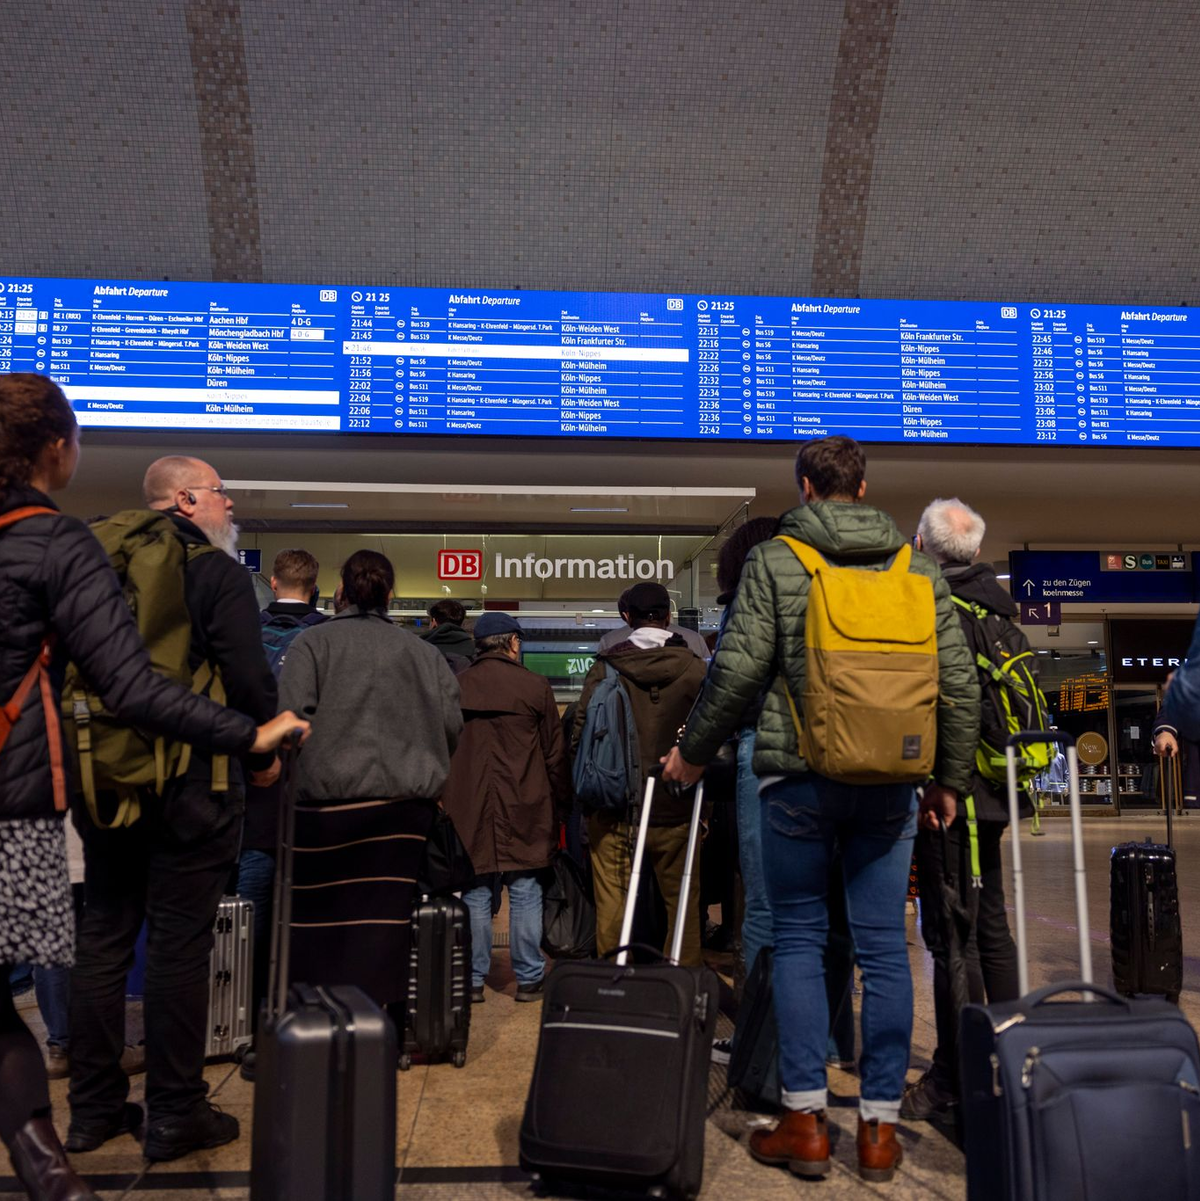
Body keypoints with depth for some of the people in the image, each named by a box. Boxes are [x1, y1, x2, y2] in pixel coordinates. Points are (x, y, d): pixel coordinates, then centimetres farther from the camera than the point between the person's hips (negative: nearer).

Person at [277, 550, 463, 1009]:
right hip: (406, 806, 3)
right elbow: (452, 726, 8)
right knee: (385, 920, 5)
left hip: (329, 802, -2)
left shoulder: (313, 642, 0)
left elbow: (291, 716, -10)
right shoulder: (423, 652, 9)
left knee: (320, 919, 7)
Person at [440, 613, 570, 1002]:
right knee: (525, 894, 6)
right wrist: (561, 802, 10)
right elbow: (555, 753, 1)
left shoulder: (454, 687, 2)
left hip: (469, 810, 2)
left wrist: (444, 800, 16)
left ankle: (473, 980, 14)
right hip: (524, 810, -1)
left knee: (475, 895, 8)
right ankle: (528, 979, 14)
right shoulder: (535, 686, -3)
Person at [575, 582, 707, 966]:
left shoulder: (605, 666, -1)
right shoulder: (693, 668, -2)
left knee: (612, 902, 7)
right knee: (680, 900, 10)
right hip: (674, 807, 0)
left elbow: (580, 733, -1)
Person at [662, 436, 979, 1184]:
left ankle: (806, 1121, 11)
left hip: (799, 778, -2)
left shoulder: (775, 560, -3)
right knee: (884, 946, 8)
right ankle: (880, 1127, 16)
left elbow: (739, 671, -9)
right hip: (890, 785, 3)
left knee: (799, 939, 9)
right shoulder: (918, 568, 7)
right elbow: (960, 683, 6)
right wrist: (951, 779, 16)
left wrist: (693, 752, 4)